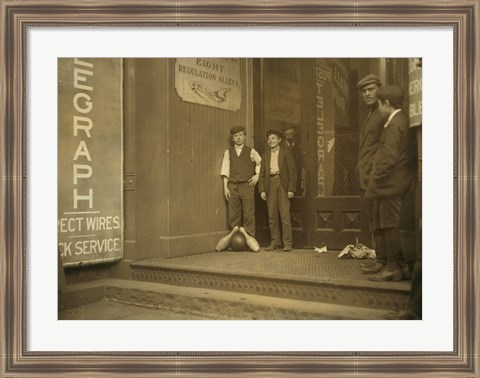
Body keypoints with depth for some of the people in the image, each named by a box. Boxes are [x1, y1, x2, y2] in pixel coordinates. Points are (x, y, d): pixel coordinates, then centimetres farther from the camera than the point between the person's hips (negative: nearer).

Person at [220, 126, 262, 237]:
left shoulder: (251, 151, 6)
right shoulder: (228, 152, 9)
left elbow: (260, 163, 17)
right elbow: (225, 170, 7)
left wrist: (257, 175, 5)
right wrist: (225, 187, 1)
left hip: (247, 185, -1)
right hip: (233, 186, 2)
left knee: (248, 214, -2)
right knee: (233, 215, 3)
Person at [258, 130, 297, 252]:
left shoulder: (286, 153, 5)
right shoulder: (266, 155, 16)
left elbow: (292, 171, -1)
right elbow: (262, 174, 14)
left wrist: (291, 189, -9)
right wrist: (262, 190, 2)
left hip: (283, 184, -4)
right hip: (270, 185, 4)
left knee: (285, 215, -7)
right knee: (272, 216, 3)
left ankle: (287, 243, -1)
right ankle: (275, 242, 10)